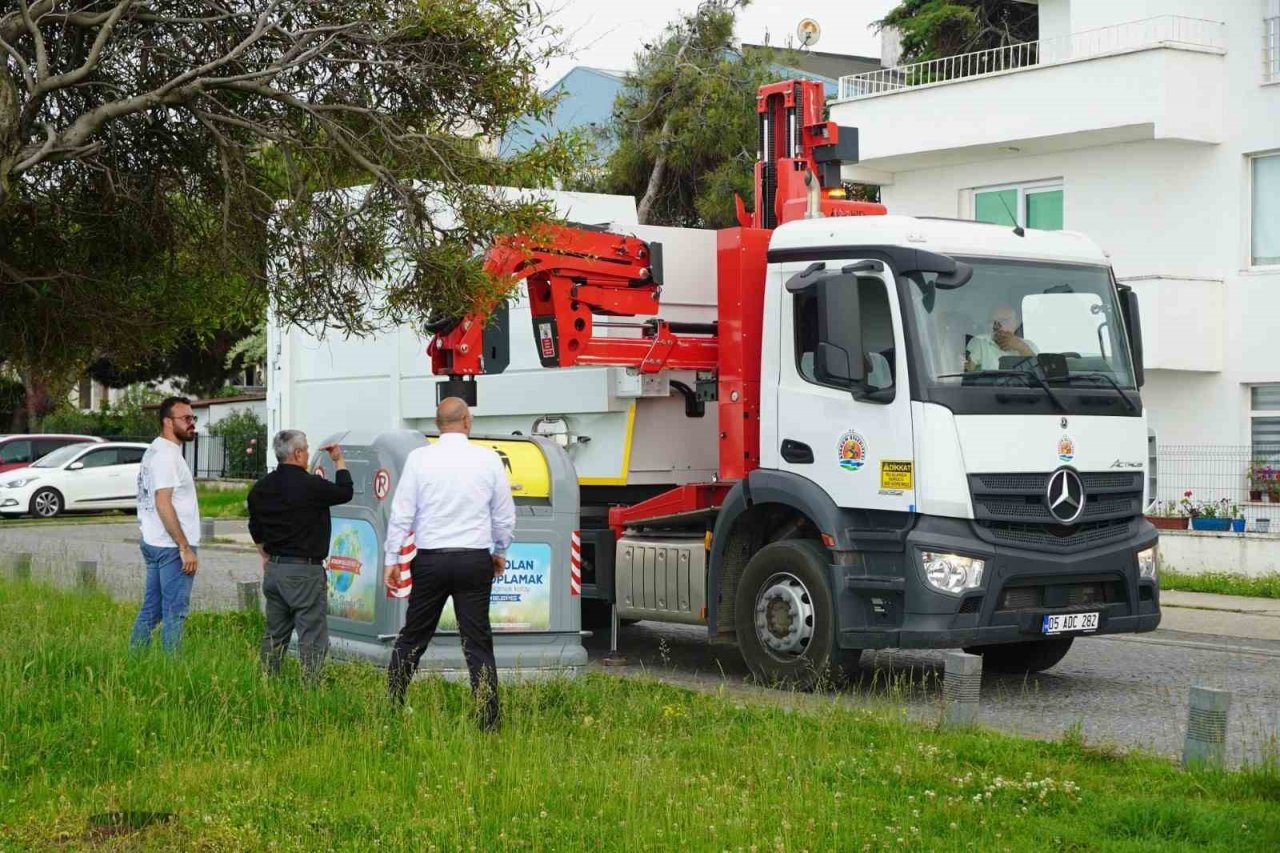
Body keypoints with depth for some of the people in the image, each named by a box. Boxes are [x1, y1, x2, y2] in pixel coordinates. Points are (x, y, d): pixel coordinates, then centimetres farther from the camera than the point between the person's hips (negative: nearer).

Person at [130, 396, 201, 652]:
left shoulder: (155, 451, 17)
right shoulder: (166, 455, -16)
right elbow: (163, 503, -23)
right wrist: (186, 548, -22)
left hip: (153, 543, 10)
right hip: (172, 546, -10)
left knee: (151, 608, 14)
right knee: (175, 611, -5)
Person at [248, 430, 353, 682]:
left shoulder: (261, 488, 8)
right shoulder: (310, 485, -15)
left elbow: (255, 529, 19)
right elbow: (345, 492, 1)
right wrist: (340, 461, 14)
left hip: (273, 569, 8)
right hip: (304, 571, -8)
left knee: (275, 634, 16)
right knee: (313, 637, -4)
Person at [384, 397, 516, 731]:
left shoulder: (419, 459, -3)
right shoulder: (489, 460, -1)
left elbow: (401, 514, -1)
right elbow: (505, 516, 8)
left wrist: (392, 560, 7)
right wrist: (499, 553, 24)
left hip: (430, 560, 0)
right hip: (475, 560, 0)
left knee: (412, 638, 11)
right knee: (478, 643, 4)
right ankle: (488, 721, 3)